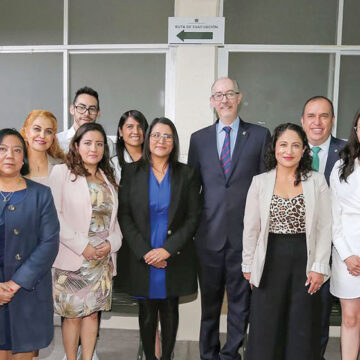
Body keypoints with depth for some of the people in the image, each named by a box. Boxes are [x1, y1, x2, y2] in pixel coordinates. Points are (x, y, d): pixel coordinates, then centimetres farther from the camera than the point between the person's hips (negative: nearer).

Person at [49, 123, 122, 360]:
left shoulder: (108, 178, 14)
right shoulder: (62, 172, -3)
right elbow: (54, 216, -12)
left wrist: (112, 242, -5)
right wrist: (82, 246, -15)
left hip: (103, 259, 4)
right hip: (72, 258, -4)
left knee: (92, 312, 11)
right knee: (73, 315, 4)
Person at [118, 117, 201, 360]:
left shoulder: (187, 174, 2)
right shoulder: (131, 172, 1)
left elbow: (193, 217, -1)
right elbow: (124, 215, -1)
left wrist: (168, 249, -12)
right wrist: (144, 252, -11)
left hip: (175, 257, 0)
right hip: (142, 258, 0)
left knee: (170, 312, 11)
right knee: (147, 314, 9)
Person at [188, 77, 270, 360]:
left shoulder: (260, 135, 3)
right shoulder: (199, 138, 8)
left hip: (246, 233, -1)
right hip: (210, 234, 2)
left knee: (241, 299, 10)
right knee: (209, 302, 14)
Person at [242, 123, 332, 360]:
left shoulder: (317, 181, 1)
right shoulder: (260, 182, 2)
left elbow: (325, 228, -1)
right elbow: (251, 228, 3)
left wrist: (319, 267, -6)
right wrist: (249, 266, 3)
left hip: (305, 260, 0)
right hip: (270, 261, 0)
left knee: (302, 330, 10)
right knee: (266, 328, 8)